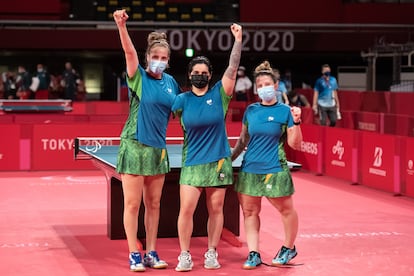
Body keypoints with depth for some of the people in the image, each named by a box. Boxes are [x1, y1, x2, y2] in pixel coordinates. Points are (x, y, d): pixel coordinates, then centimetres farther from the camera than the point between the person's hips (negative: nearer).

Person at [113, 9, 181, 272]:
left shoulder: (170, 82, 8)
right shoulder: (139, 77, -7)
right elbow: (129, 51, -24)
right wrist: (121, 25, -39)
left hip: (158, 149, 5)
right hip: (134, 146, -5)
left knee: (154, 204, 10)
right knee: (132, 204, -2)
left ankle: (151, 253, 18)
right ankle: (134, 255, 5)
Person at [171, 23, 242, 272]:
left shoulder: (219, 94, -1)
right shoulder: (182, 100, 1)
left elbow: (233, 68, -10)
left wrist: (238, 41, -18)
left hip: (218, 162, 0)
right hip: (192, 163, 0)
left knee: (216, 209, 6)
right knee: (186, 209, -6)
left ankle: (212, 253, 18)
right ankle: (185, 255, 6)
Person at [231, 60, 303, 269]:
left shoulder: (285, 111, -2)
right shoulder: (251, 110, 8)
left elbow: (295, 144, -4)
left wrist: (296, 122, -16)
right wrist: (229, 159, 12)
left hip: (274, 170, -4)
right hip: (250, 168, 4)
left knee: (286, 209, 5)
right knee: (249, 211, 4)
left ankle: (289, 248, 25)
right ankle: (253, 254, 10)